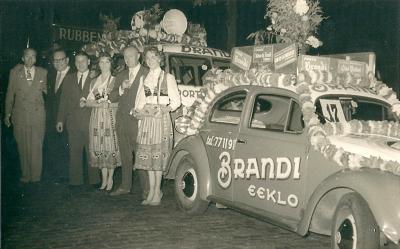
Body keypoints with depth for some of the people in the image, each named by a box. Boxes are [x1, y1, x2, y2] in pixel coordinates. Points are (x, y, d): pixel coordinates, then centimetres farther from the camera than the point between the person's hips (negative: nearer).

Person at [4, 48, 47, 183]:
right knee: (23, 146, 5)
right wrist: (7, 114, 7)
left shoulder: (43, 72, 7)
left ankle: (36, 176, 11)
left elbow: (46, 90, 18)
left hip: (37, 115, 0)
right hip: (20, 115, 0)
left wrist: (44, 89, -3)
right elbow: (10, 94, 8)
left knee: (37, 147, 0)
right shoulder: (15, 72, 6)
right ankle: (25, 175, 16)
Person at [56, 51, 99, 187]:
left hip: (90, 121, -3)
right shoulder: (69, 78, 14)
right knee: (74, 152, 5)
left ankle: (94, 181, 9)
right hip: (73, 122, 3)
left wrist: (90, 103, -11)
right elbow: (63, 100, 13)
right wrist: (60, 120, 8)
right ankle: (75, 181, 13)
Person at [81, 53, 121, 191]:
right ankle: (104, 179, 9)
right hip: (97, 118, 4)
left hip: (110, 117, -3)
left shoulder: (115, 80, 3)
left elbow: (118, 102, -5)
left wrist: (97, 102, -12)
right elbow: (89, 101, 8)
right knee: (99, 147, 2)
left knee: (111, 146, -5)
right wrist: (101, 103, -12)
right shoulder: (94, 81, 15)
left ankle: (110, 178, 4)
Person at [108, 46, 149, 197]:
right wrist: (121, 89, -6)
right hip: (122, 121, 6)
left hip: (138, 121, -6)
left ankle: (146, 189, -1)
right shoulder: (121, 76, 18)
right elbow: (112, 98, 12)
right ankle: (125, 186, 20)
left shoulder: (147, 74, -1)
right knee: (125, 156, 12)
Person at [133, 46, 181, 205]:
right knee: (147, 154, 2)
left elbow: (176, 101, 3)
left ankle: (157, 192, -3)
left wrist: (166, 109, -13)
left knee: (158, 154, -9)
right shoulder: (144, 79, 17)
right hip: (146, 118, 4)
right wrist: (138, 111, 1)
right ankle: (151, 191, 10)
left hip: (161, 118, -4)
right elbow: (140, 100, 19)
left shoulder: (168, 78, 6)